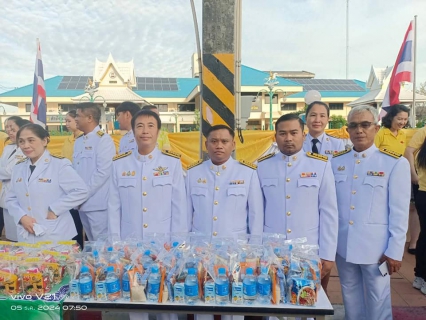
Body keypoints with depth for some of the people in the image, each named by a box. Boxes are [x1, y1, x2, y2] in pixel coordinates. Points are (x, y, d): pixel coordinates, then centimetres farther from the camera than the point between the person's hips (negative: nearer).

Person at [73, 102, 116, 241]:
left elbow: (103, 172, -17)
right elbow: (75, 170, 17)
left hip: (98, 204, -8)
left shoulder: (104, 140, -10)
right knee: (92, 242, 16)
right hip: (83, 203, 8)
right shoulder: (78, 142, 14)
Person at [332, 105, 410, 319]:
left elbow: (399, 212, -7)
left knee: (378, 302, 11)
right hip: (342, 245, 3)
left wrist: (394, 251, -8)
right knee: (351, 299, 19)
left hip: (375, 247, -3)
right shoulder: (336, 161, 1)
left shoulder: (396, 163, -8)